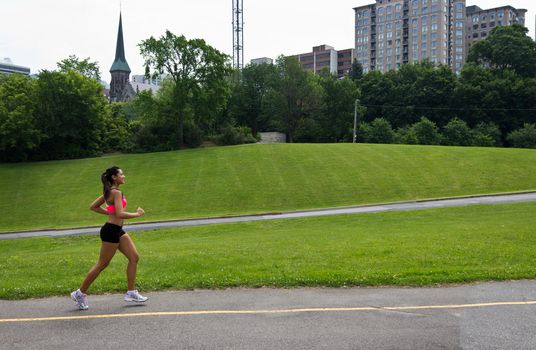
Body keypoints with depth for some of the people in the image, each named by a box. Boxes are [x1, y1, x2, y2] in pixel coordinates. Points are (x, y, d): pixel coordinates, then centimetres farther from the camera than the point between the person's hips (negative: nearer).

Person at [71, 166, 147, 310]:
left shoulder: (109, 192, 12)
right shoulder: (116, 192, -17)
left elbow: (93, 206, 18)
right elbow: (120, 214, -27)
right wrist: (137, 214, -15)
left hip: (118, 230, 10)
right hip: (111, 231, -10)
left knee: (134, 257, 6)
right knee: (102, 264, 2)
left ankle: (131, 293, 10)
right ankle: (80, 293, 15)